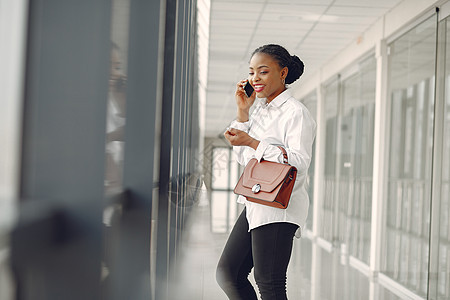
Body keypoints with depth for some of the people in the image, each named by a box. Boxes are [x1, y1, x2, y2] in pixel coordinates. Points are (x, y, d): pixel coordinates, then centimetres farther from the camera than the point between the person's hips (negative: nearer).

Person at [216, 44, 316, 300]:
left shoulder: (296, 112, -10)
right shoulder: (260, 110, 15)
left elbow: (299, 163, -19)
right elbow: (244, 158, 17)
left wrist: (252, 142, -21)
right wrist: (243, 111, 9)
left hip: (279, 209, -9)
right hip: (256, 206, 9)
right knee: (227, 274, 11)